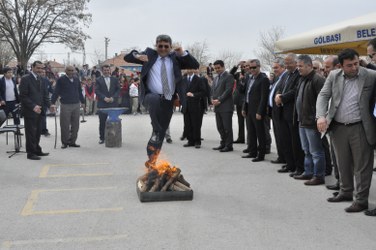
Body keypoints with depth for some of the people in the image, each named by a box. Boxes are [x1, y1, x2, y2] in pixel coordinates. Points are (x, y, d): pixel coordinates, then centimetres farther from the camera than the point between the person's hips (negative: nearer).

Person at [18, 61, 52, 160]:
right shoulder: (25, 79, -9)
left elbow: (45, 94, 15)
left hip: (38, 110, 7)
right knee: (31, 132, -1)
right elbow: (23, 96, -14)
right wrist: (33, 106, -22)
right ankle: (31, 153, 7)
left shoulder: (41, 79, 13)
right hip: (29, 111, -7)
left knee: (37, 132, 13)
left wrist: (49, 105, 0)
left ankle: (37, 150, 23)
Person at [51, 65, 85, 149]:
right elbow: (56, 92, -5)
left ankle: (72, 141, 15)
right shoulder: (61, 79, -3)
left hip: (76, 105, 5)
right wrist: (52, 103, -12)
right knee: (65, 125, -2)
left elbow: (80, 91, 18)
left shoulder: (76, 79, 11)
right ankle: (64, 142, 8)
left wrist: (83, 102, 19)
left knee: (75, 125, 6)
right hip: (65, 105, -4)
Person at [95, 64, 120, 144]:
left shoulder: (115, 79, 11)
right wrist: (104, 98, -14)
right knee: (102, 122, 2)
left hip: (113, 104, 1)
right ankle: (102, 138, 9)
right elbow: (97, 91, -2)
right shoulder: (98, 80, 5)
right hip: (102, 104, -1)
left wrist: (113, 98, -9)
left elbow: (118, 90, 6)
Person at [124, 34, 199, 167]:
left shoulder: (175, 58, 11)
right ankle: (156, 132, -27)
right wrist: (137, 56, -16)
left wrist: (183, 54, -10)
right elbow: (127, 57, 5)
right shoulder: (149, 55, 8)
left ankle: (152, 159, 18)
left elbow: (195, 65, 3)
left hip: (168, 100, 3)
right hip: (152, 96, -2)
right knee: (156, 100, -40)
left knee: (162, 131, 5)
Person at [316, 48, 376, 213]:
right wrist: (321, 116, -15)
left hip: (360, 128, -4)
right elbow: (323, 96, 1)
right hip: (338, 127, 4)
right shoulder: (333, 76, 3)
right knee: (343, 163, 17)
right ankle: (346, 192, 34)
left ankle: (361, 199, 12)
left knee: (362, 165, 2)